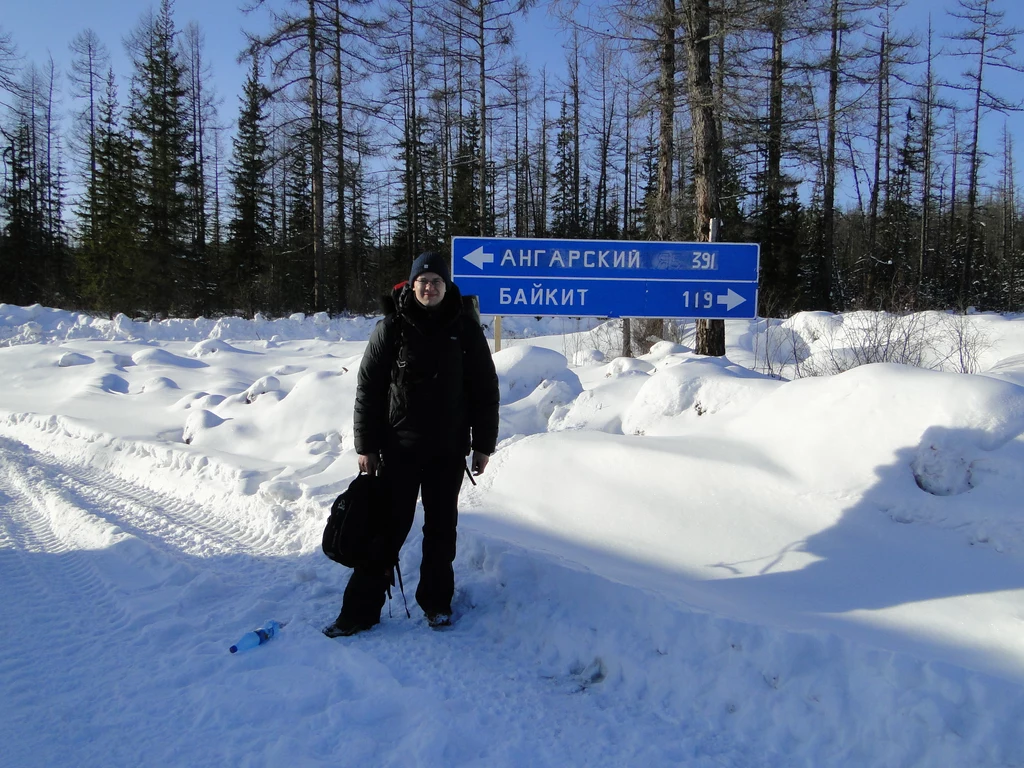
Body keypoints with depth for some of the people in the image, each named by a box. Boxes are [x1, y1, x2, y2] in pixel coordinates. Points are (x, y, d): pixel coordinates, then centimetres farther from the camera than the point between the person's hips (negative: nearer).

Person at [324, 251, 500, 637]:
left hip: (449, 450, 2)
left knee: (441, 528, 12)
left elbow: (485, 389, 6)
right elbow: (368, 388, -1)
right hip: (399, 448, -1)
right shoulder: (392, 328, -3)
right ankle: (361, 608, 12)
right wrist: (366, 445, -4)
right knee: (387, 527, 2)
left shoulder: (466, 329, 1)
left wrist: (483, 444, 4)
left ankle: (436, 601, 27)